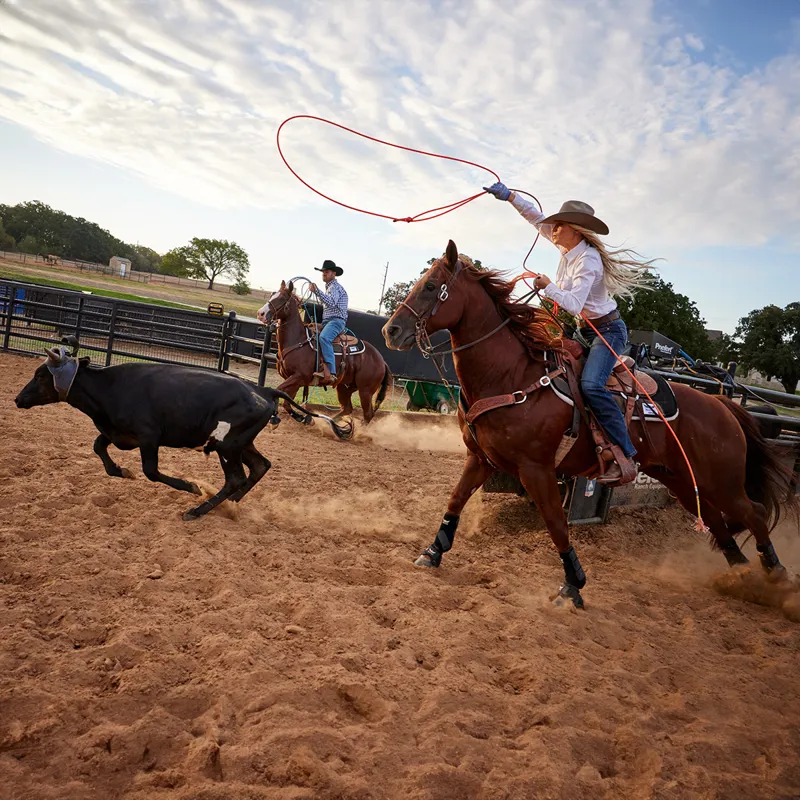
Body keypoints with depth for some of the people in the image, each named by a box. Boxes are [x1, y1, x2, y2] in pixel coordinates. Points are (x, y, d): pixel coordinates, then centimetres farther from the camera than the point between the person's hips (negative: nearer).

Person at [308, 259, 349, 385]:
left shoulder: (335, 287, -4)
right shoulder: (329, 287, 27)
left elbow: (331, 303, -24)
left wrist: (316, 291, -27)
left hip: (336, 320, -11)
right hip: (327, 321, 11)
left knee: (323, 337, -36)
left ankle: (330, 374, -48)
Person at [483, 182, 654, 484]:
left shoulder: (588, 261, -21)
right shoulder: (569, 248, 4)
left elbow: (574, 305, -29)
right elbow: (538, 218, 11)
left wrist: (547, 286, -18)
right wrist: (510, 196, 5)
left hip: (608, 330, -10)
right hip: (586, 331, 10)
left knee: (591, 384, -31)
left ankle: (625, 456, -31)